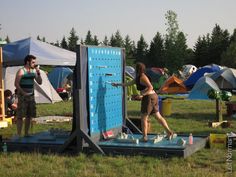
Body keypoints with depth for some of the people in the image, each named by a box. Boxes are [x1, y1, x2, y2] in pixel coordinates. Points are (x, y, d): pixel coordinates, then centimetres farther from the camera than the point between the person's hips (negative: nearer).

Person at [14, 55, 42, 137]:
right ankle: (18, 135, -5)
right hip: (22, 96, -7)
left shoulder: (34, 71, 9)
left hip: (31, 96, 7)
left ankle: (26, 133, 22)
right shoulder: (21, 71, -10)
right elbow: (16, 84, -14)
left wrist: (38, 73, -4)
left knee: (29, 116, 11)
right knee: (20, 116, -6)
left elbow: (39, 82, 10)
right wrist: (23, 93, -18)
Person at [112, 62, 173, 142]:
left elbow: (150, 87, -21)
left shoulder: (142, 77, -13)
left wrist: (142, 94, -21)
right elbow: (129, 83, 27)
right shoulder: (138, 78, 17)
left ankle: (145, 137, 3)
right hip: (153, 96, 10)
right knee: (158, 116, 13)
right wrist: (118, 84, 32)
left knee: (143, 118, -1)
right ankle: (169, 132, 14)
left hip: (149, 97, -10)